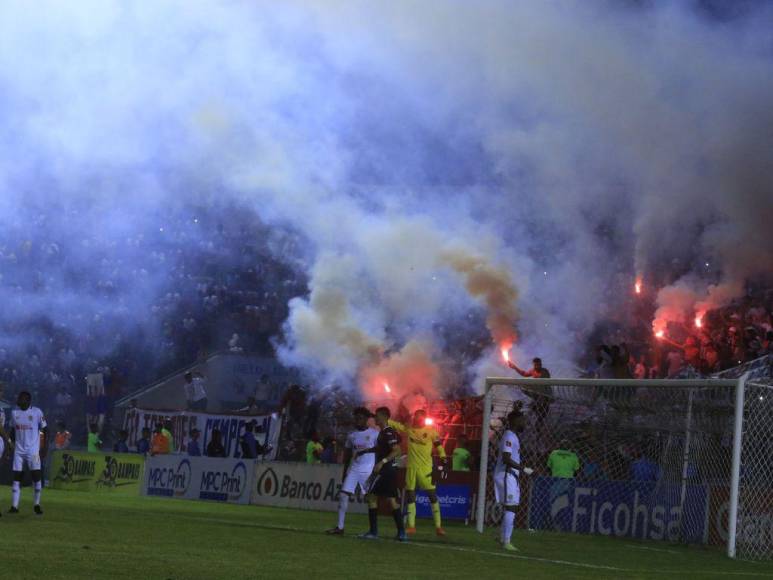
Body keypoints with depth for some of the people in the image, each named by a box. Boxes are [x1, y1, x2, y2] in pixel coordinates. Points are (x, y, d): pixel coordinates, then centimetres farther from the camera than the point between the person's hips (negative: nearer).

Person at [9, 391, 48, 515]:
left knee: (36, 476, -6)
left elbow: (45, 430, 1)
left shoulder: (37, 412, -4)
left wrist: (44, 448, -4)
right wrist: (10, 446, 9)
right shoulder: (14, 413, 7)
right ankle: (14, 506, 0)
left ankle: (37, 505, 6)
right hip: (18, 450, 3)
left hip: (33, 450, -3)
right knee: (16, 477, 0)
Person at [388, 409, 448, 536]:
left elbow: (438, 445, -1)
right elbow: (395, 425, 4)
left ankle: (438, 526, 2)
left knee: (432, 495, -2)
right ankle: (411, 526, 12)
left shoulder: (431, 431, -4)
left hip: (426, 468, -4)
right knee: (410, 495, 5)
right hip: (411, 467, 4)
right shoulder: (409, 429, 5)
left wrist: (443, 458, -11)